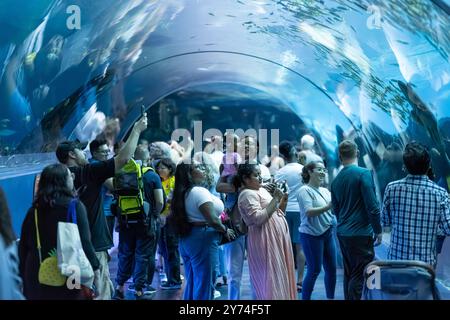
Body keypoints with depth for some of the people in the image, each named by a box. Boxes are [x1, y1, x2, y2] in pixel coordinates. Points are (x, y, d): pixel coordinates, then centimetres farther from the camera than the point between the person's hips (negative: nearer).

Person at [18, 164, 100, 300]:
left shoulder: (34, 209, 4)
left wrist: (24, 274, 18)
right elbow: (84, 242, -16)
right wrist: (95, 267, -7)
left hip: (37, 276, 5)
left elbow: (23, 246, 10)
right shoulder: (74, 206, -11)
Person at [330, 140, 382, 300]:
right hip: (361, 234, -6)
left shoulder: (336, 180, 8)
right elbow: (372, 206, -15)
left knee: (349, 274, 14)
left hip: (343, 233, 7)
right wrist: (378, 231, -5)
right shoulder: (363, 174, -11)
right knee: (360, 276, -2)